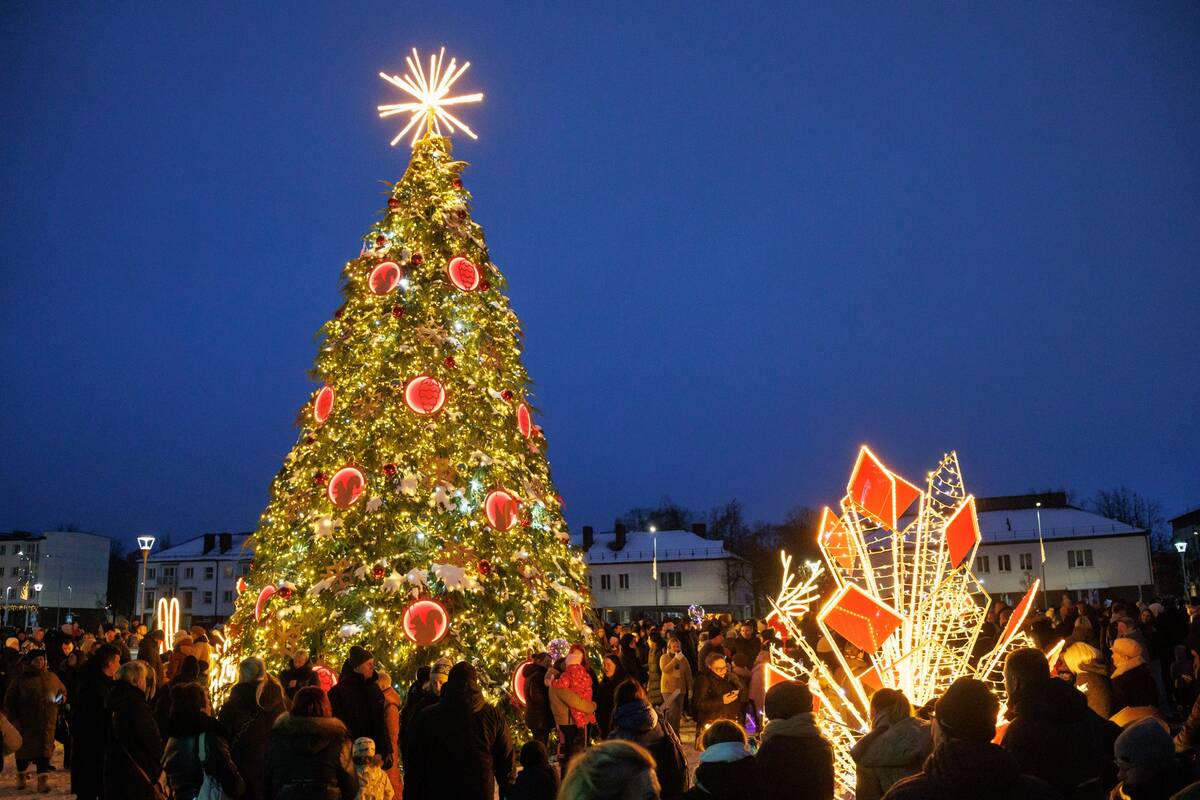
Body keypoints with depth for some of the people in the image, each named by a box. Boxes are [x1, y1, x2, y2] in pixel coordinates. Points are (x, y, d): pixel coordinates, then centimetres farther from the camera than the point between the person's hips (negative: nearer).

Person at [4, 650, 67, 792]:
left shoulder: (51, 677, 8)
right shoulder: (20, 679, -1)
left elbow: (63, 691, 21)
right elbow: (9, 700, 0)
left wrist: (61, 698, -2)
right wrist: (13, 718, -8)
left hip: (46, 721, 1)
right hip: (25, 721, -1)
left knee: (44, 748, -5)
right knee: (24, 747, 12)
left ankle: (43, 779, -3)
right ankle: (21, 776, 34)